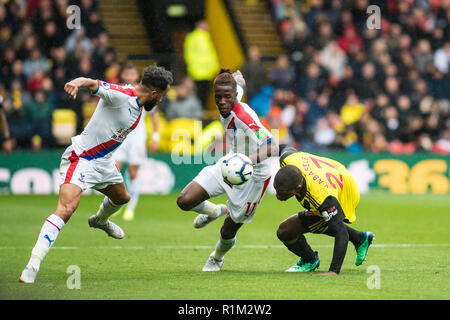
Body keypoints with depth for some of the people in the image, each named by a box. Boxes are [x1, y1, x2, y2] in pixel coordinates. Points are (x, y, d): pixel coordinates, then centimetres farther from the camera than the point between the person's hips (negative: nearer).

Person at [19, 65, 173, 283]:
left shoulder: (138, 105, 5)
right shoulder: (121, 96, -24)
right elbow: (93, 85, -41)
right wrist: (77, 83, -59)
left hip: (104, 162, 10)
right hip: (81, 159, -10)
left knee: (121, 198, 32)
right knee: (66, 209, -26)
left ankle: (100, 220, 68)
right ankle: (32, 266, -29)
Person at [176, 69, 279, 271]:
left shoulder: (244, 117, -32)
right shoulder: (226, 109, -10)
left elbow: (273, 148, -41)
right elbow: (239, 82, 13)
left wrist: (249, 160, -56)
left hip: (253, 176, -7)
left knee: (228, 232, 5)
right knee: (184, 201, -8)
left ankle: (217, 258, 42)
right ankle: (215, 211, 27)